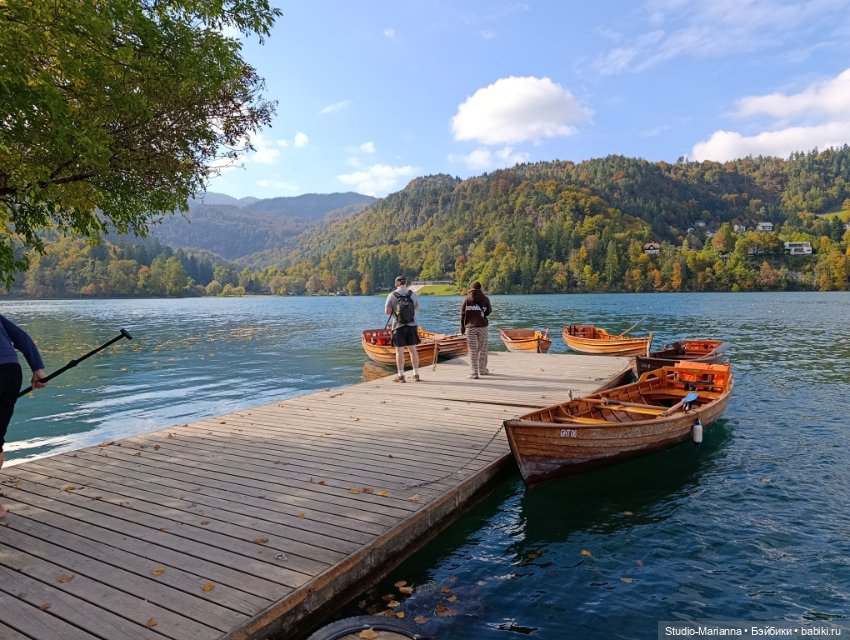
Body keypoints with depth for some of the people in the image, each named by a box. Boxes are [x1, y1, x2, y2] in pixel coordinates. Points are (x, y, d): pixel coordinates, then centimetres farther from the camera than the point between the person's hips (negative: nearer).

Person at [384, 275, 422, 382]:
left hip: (398, 326, -3)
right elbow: (417, 308, 12)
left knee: (399, 351, 2)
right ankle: (416, 375, 13)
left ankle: (401, 376, 5)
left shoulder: (392, 295, -8)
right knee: (413, 350, 9)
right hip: (412, 325, 3)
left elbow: (387, 312, -9)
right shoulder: (412, 294, 0)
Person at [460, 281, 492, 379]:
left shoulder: (467, 299, -2)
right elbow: (489, 311, 12)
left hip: (470, 327, -1)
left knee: (472, 350, 0)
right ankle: (482, 369, 25)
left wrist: (462, 327, 6)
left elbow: (463, 314, -2)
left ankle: (474, 373, -3)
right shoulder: (485, 299, -1)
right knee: (482, 349, 14)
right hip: (482, 326, 1)